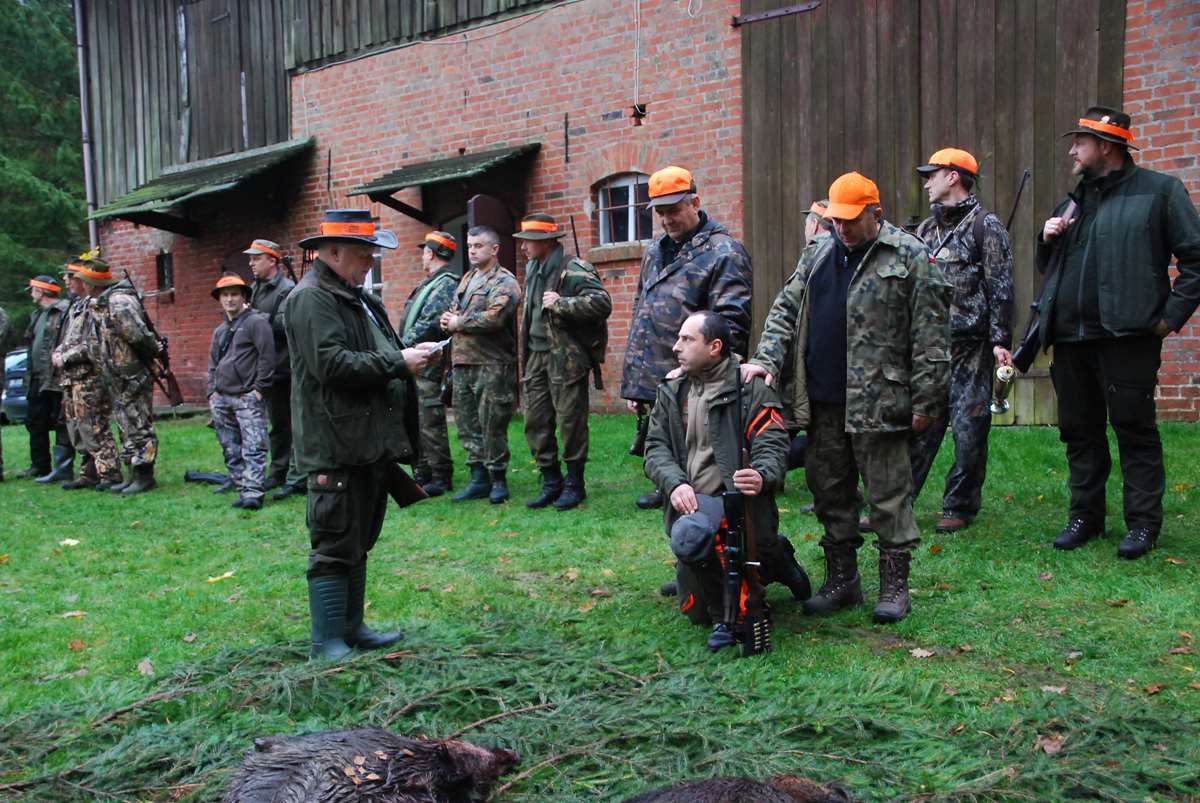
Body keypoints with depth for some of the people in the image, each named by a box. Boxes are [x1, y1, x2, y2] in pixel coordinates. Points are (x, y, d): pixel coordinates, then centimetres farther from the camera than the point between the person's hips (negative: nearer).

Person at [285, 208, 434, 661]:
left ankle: (351, 628, 27)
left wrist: (410, 356, 14)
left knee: (359, 543, 16)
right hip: (338, 446, -10)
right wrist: (398, 362, -17)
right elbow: (331, 364, -23)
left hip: (372, 442, 10)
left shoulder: (357, 297, 20)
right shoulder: (312, 299, -12)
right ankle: (327, 643, 7)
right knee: (335, 547, -3)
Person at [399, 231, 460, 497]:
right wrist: (403, 347, 11)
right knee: (416, 421, 14)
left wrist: (403, 345, -16)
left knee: (430, 423, -6)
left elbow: (430, 325, -21)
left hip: (428, 364, -10)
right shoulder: (429, 283, 19)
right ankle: (422, 474, 23)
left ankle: (441, 478, 2)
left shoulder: (446, 284, -13)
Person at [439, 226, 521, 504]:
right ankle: (479, 478, 20)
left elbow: (495, 316, -22)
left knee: (492, 426, -2)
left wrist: (459, 323, -11)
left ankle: (498, 479, 9)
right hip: (462, 363, 8)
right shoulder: (467, 278, 20)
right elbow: (452, 311, 24)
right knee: (467, 424, 11)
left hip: (491, 364, -8)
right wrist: (447, 319, -1)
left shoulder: (504, 281, -7)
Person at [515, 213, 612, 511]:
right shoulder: (532, 269, 15)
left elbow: (602, 302, -23)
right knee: (535, 421, 8)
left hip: (567, 356, -8)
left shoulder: (573, 269, -12)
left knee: (570, 420, 0)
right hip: (537, 355, 8)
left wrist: (560, 303, -22)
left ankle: (574, 484, 13)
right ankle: (551, 482, 21)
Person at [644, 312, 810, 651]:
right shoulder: (671, 392, 10)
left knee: (691, 533, -36)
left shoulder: (750, 388, -6)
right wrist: (675, 483, -18)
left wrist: (763, 477, -37)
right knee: (696, 613, -1)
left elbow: (773, 445, -13)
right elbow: (656, 447, 3)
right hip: (689, 504, 6)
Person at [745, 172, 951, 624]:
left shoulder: (910, 258, -5)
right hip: (822, 401, 6)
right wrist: (766, 358, -2)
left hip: (878, 403, -6)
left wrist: (925, 401, -9)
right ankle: (841, 581, 26)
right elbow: (786, 310, 14)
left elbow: (931, 336, -6)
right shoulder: (817, 254, 13)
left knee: (888, 496, 3)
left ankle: (894, 585, 16)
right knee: (829, 491, 12)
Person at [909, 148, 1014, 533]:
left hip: (970, 346, -6)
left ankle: (960, 507, 12)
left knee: (969, 429, 1)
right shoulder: (927, 229, 16)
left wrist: (1000, 340, -13)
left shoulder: (985, 225, -3)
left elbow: (1000, 288, -7)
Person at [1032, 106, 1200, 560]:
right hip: (1070, 337, 6)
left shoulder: (1159, 191, -1)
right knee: (1079, 430, 11)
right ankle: (1085, 515, 21)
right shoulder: (1073, 201, 19)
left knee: (1135, 428, -1)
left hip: (1127, 336, -6)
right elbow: (1049, 267, 27)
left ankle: (1143, 523, 9)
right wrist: (1048, 240, 6)